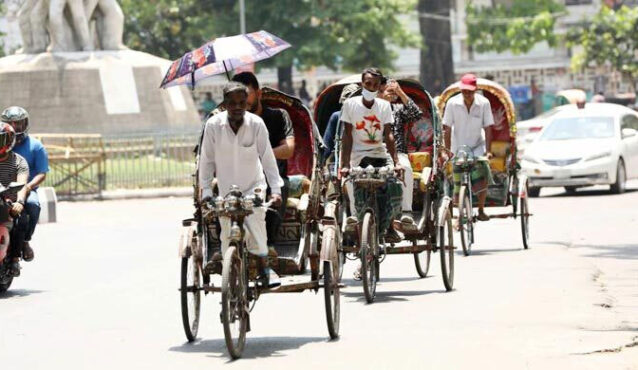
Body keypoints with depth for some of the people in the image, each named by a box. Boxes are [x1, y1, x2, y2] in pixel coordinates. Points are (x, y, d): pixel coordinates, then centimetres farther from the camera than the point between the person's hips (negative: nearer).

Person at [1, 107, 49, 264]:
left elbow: (42, 174, 2)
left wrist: (29, 186, -19)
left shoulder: (35, 146, 8)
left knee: (32, 204, -36)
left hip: (26, 189, -1)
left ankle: (25, 240, -16)